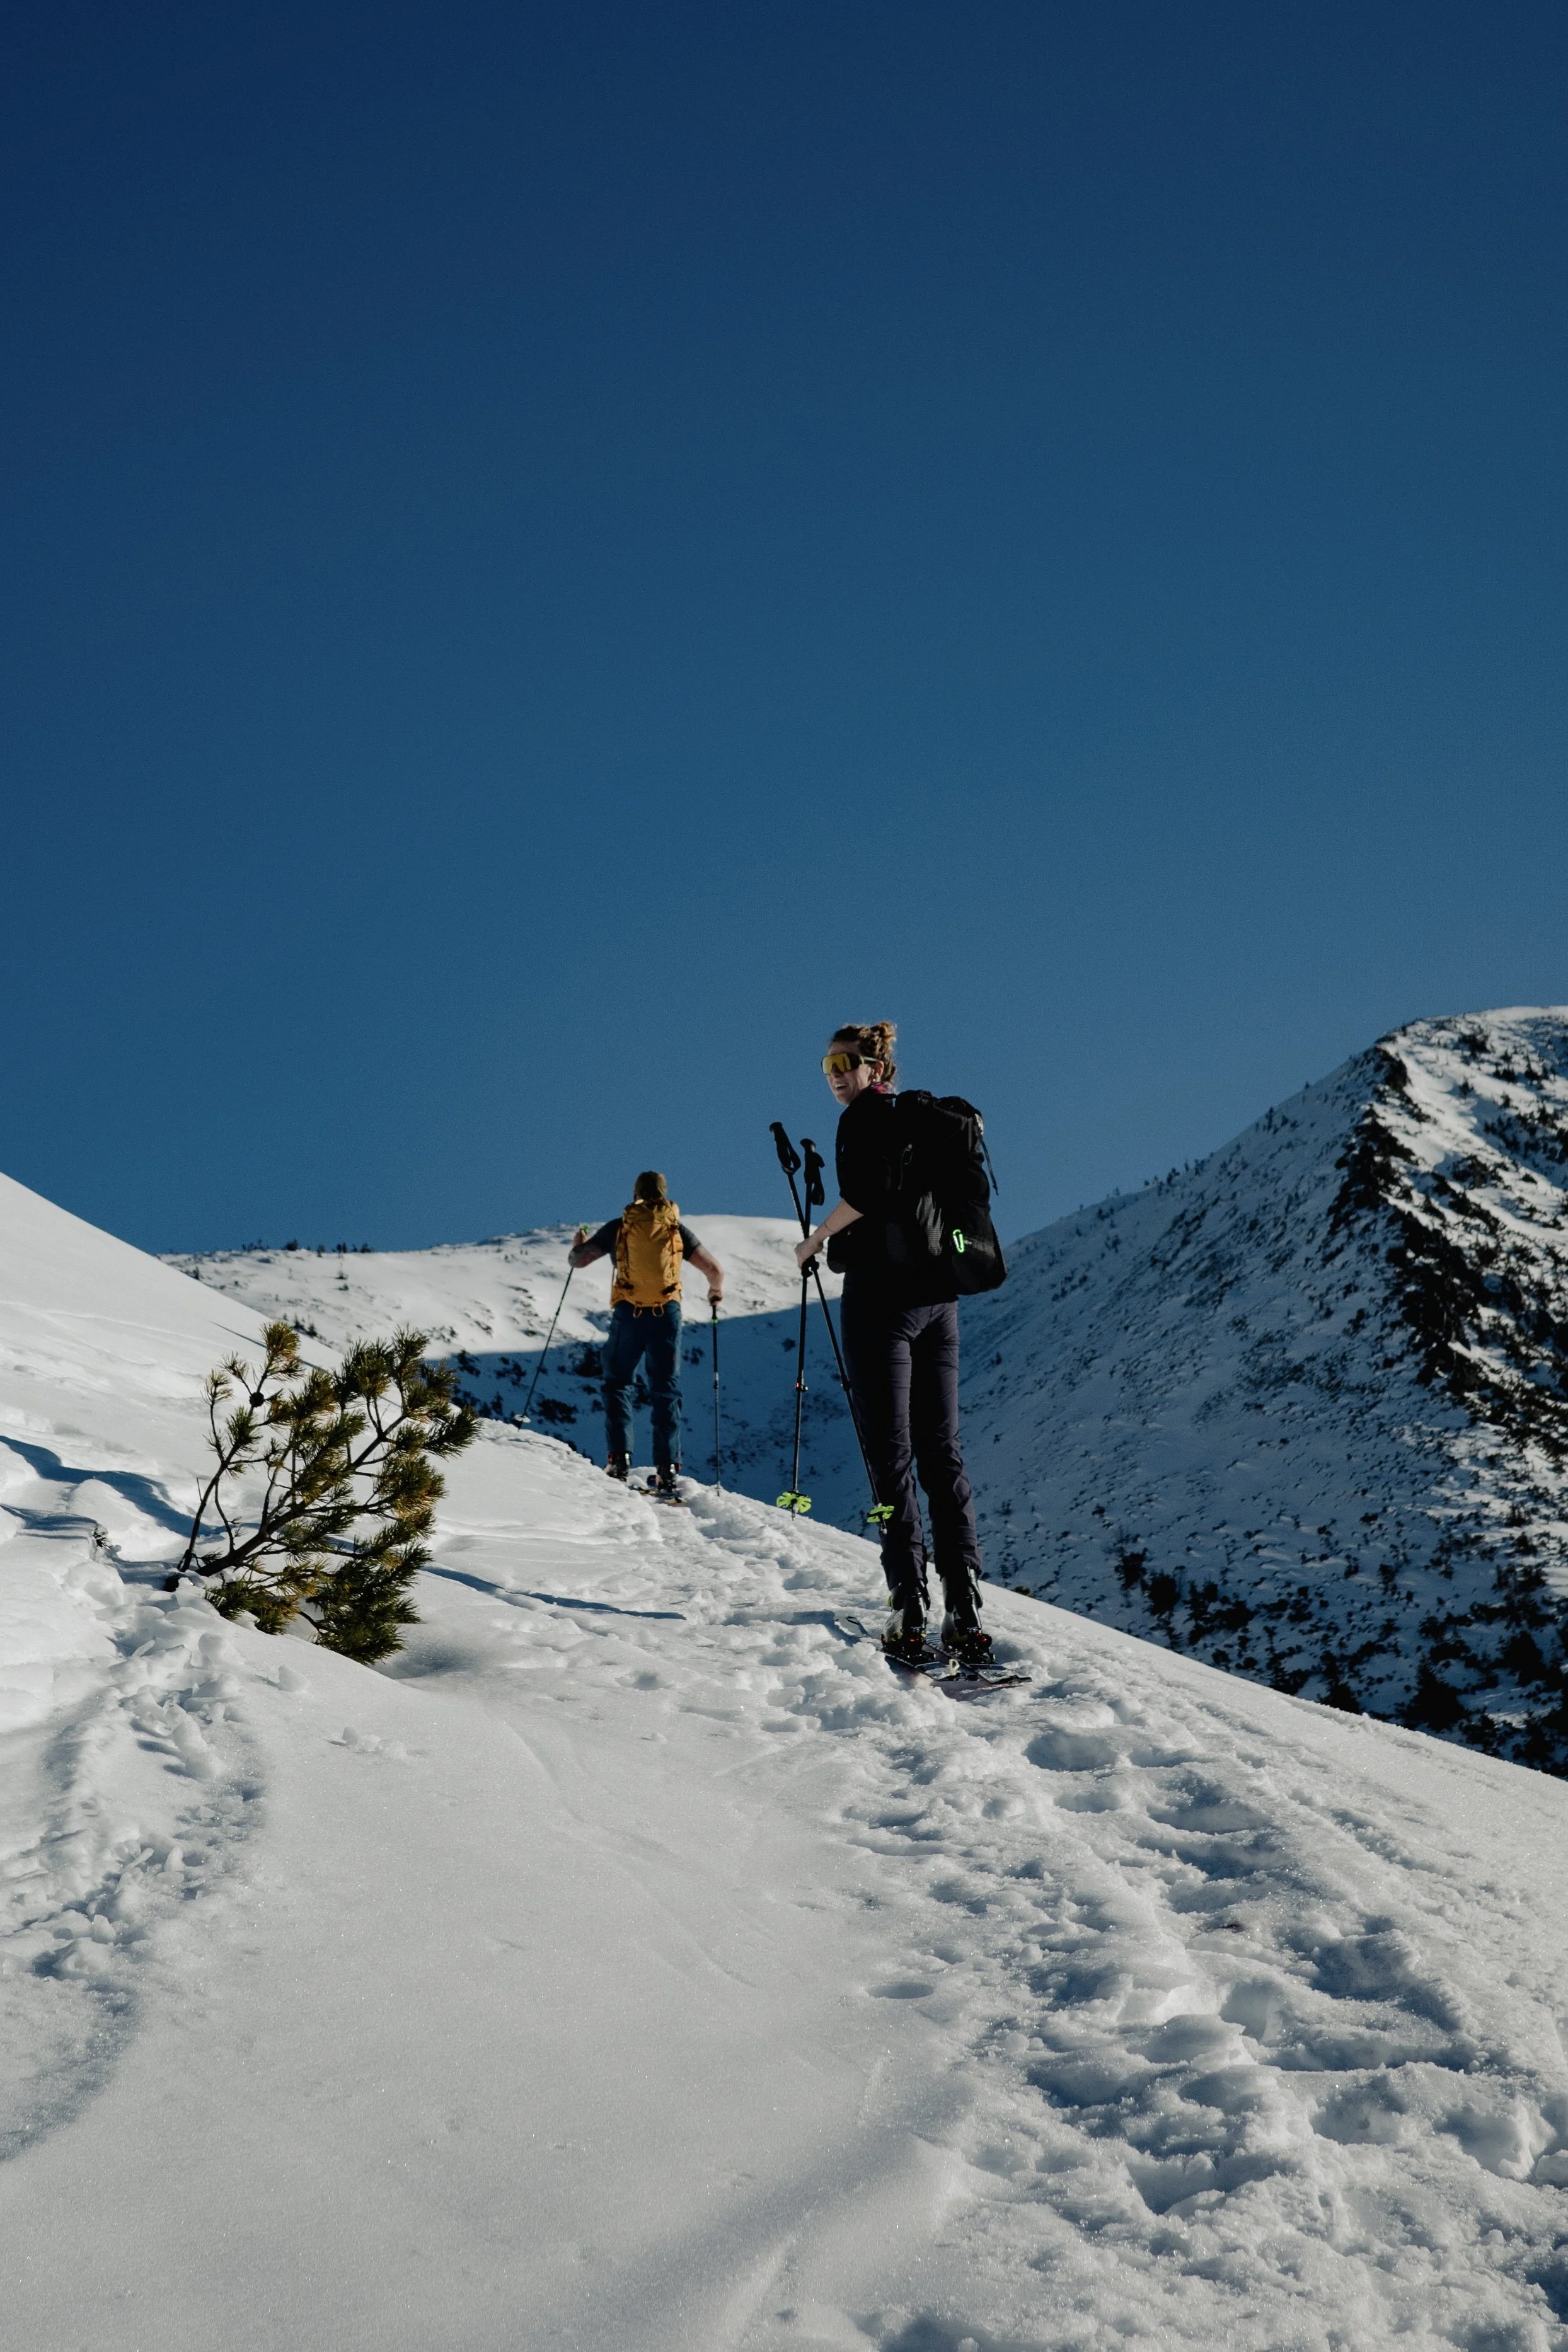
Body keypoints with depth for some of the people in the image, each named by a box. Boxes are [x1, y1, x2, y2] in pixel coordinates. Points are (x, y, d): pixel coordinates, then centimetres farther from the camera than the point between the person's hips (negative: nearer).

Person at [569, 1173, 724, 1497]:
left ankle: (619, 1458, 2)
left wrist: (578, 1245, 26)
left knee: (617, 1384, 16)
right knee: (666, 1392, 8)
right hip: (667, 1315, 1)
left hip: (628, 1314, -1)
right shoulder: (677, 1229, 8)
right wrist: (716, 1291, 27)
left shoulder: (619, 1227, 4)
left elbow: (579, 1260, 3)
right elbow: (715, 1270, 5)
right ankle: (667, 1470, 0)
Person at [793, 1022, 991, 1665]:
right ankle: (965, 1610, 0)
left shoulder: (865, 1117, -4)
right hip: (939, 1293, 7)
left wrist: (815, 1239, -5)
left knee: (891, 1453, -7)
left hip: (882, 1292, -7)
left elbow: (865, 1192, -19)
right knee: (942, 1452, 5)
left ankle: (910, 1609, -11)